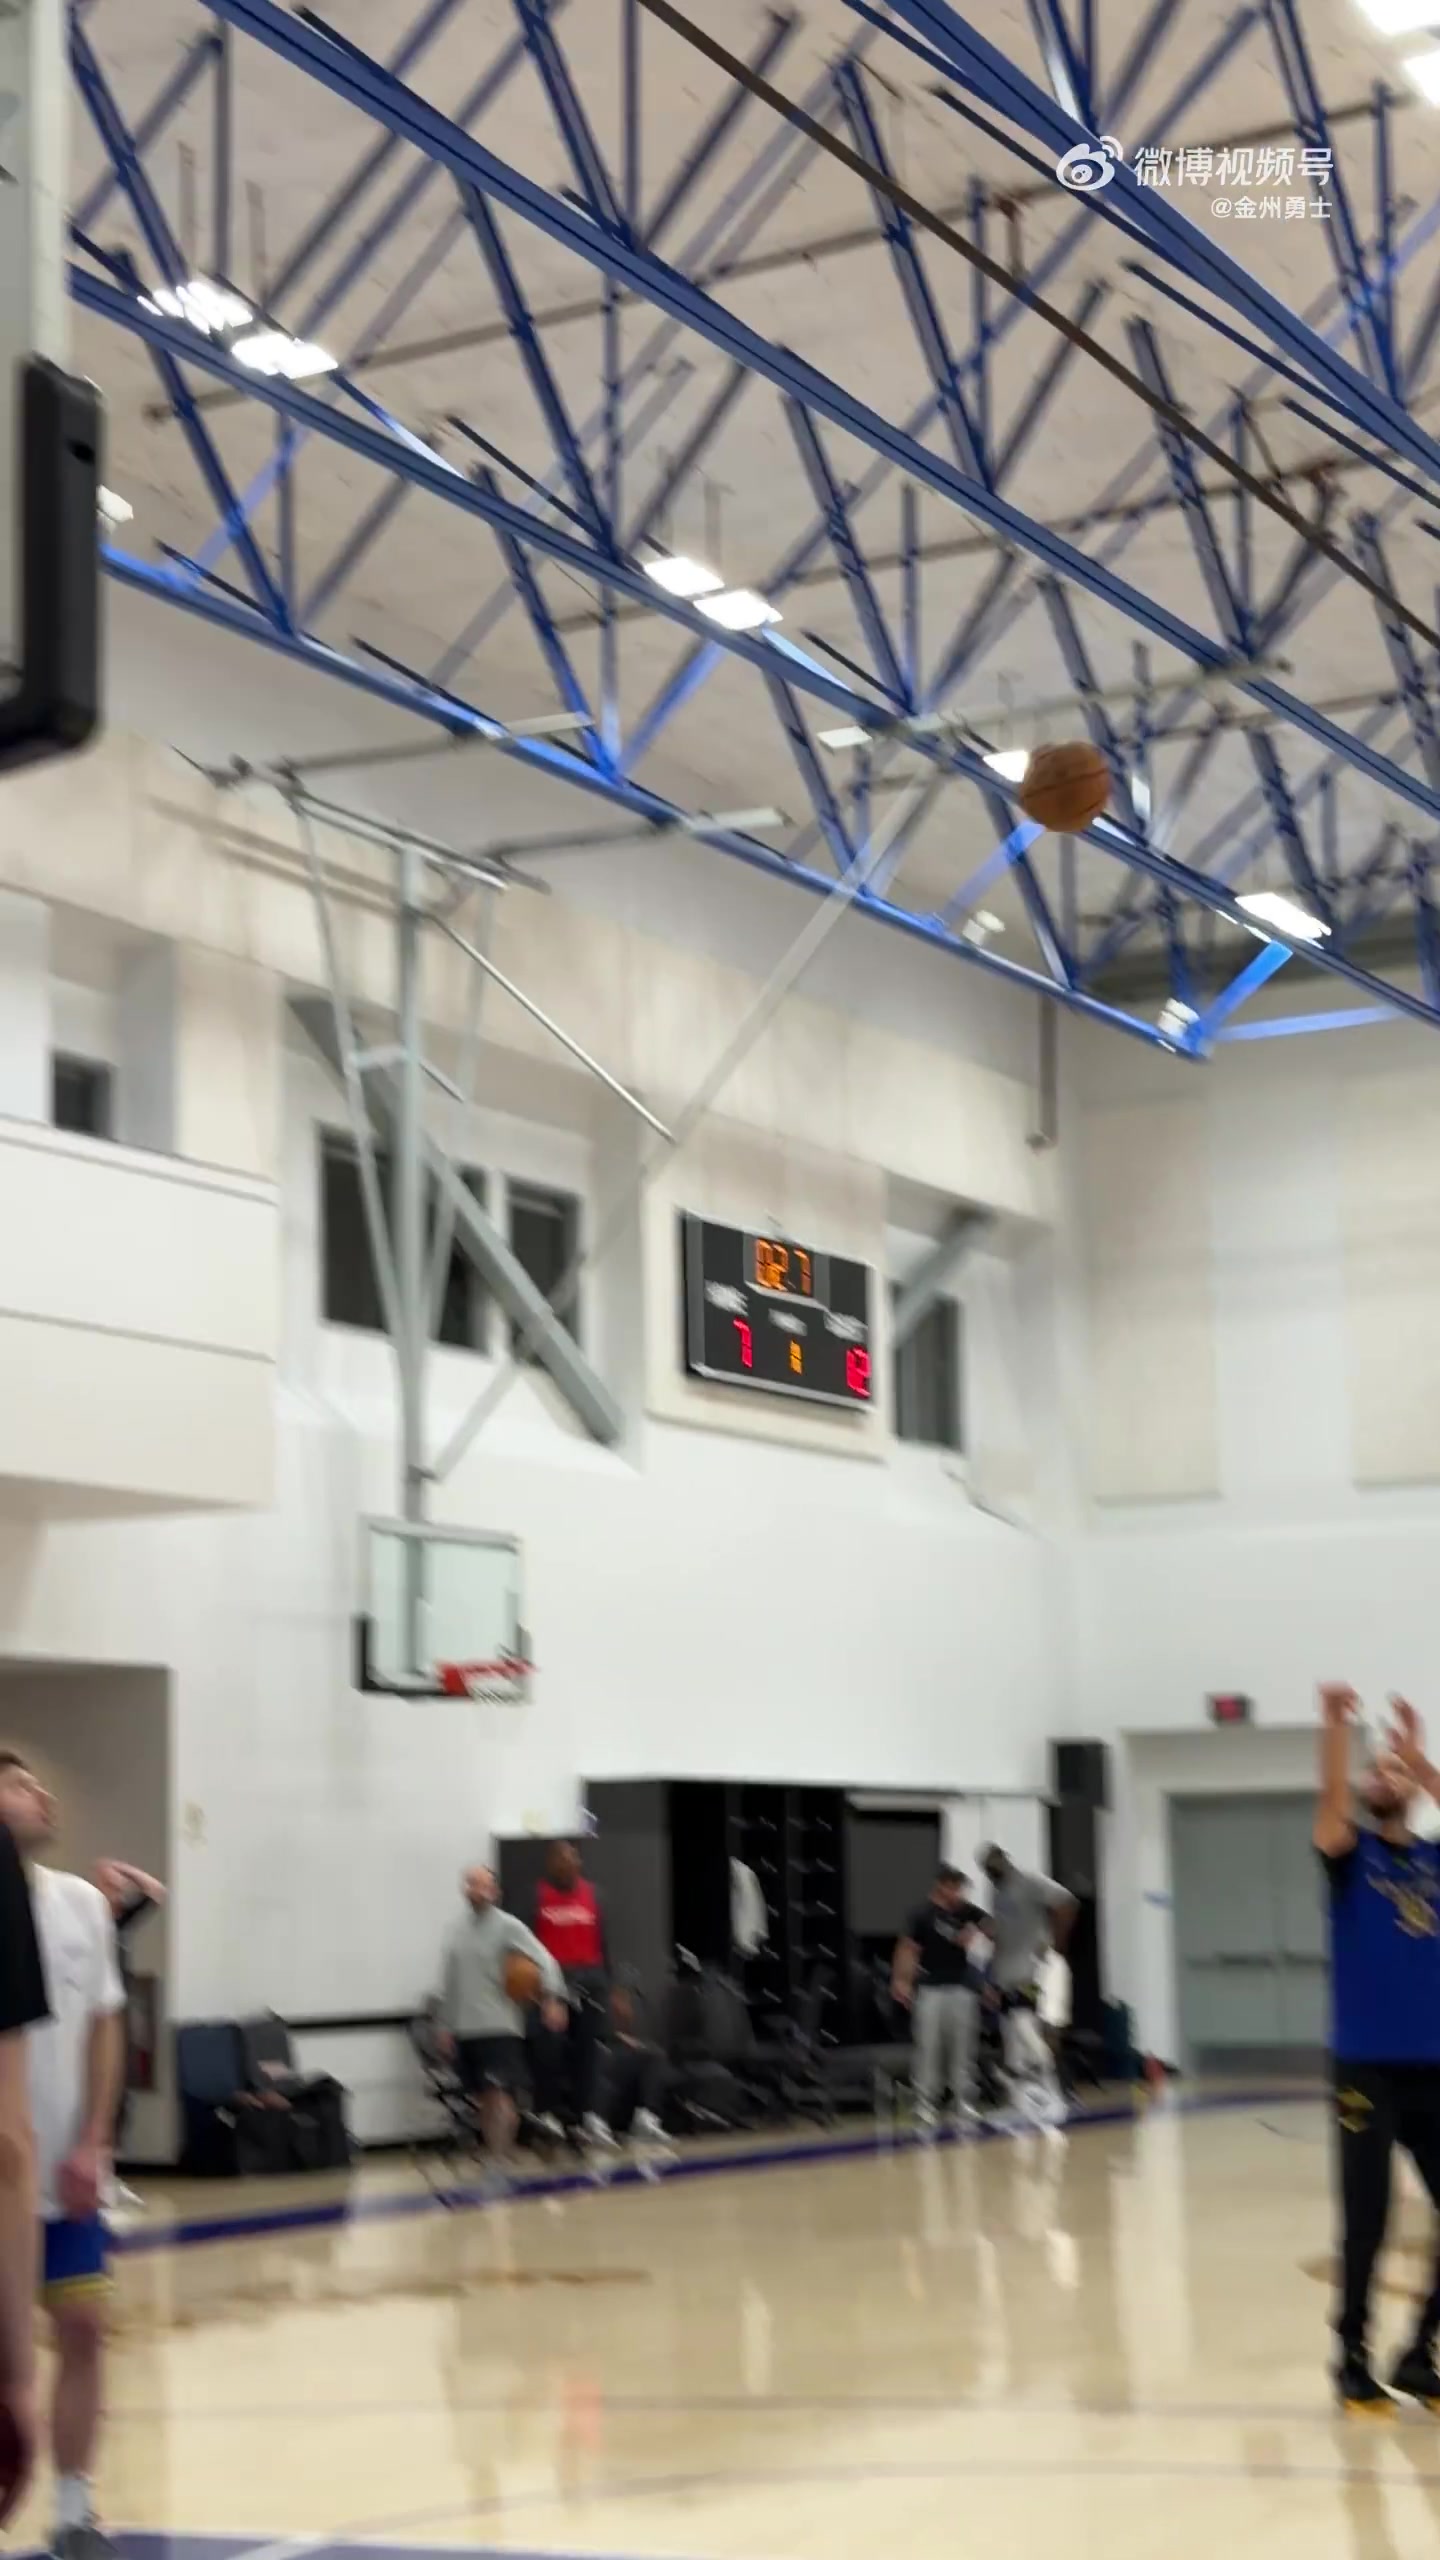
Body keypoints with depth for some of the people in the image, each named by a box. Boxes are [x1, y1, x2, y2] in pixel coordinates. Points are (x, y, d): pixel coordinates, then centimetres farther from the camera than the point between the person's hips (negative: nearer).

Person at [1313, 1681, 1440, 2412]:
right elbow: (1331, 1806, -19)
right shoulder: (1351, 1854, 3)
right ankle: (1353, 2361, 12)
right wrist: (1336, 1727, -32)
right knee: (1366, 2222, -1)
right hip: (1366, 2065, -3)